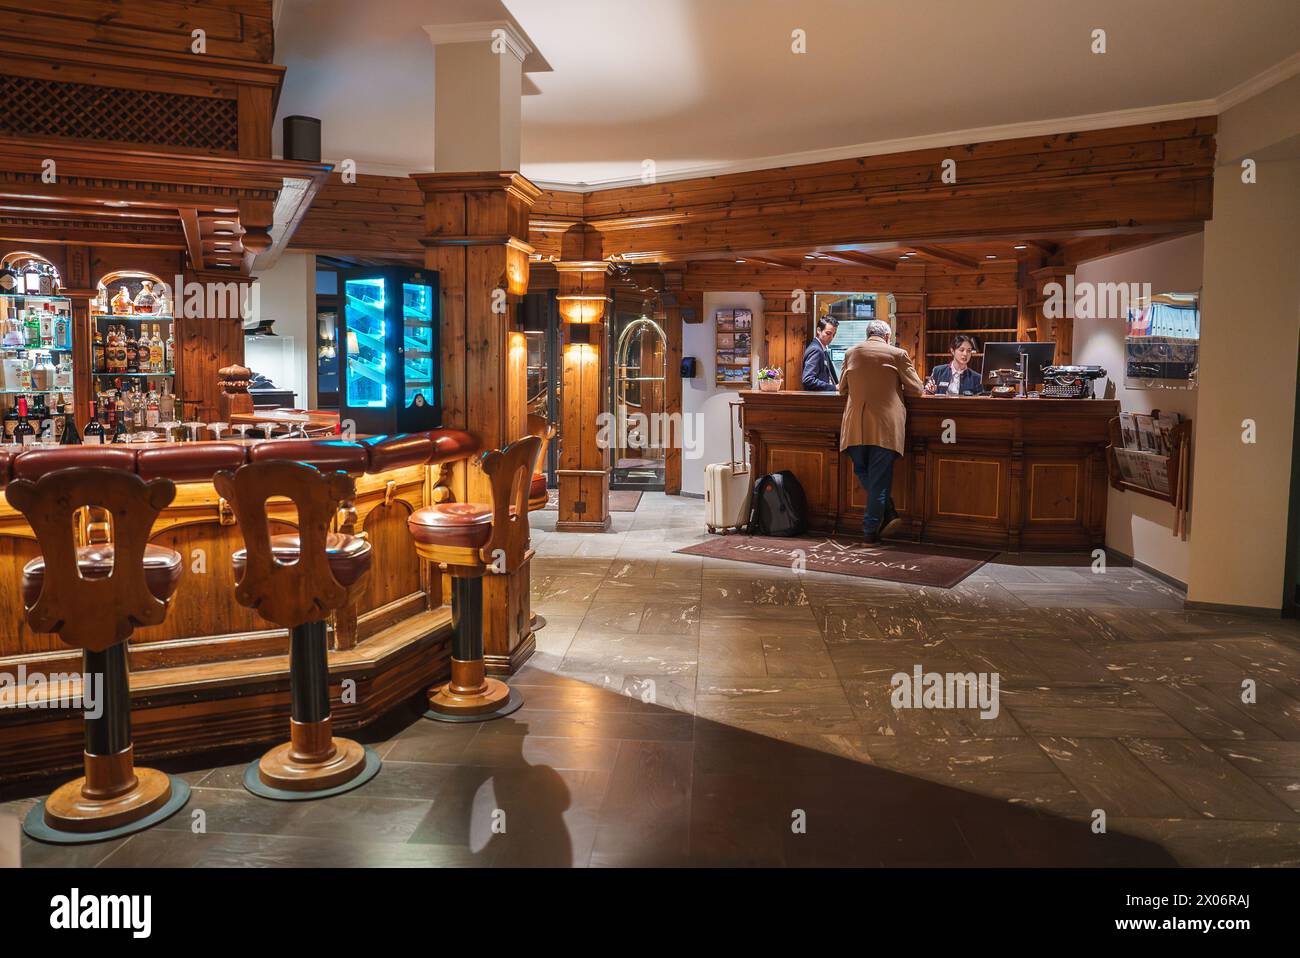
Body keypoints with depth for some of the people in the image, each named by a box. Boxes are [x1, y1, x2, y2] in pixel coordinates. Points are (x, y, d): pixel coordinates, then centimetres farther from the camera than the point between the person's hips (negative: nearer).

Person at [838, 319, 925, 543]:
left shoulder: (852, 353, 9)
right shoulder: (897, 354, 0)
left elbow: (842, 387, 19)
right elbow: (917, 389, 5)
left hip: (856, 427, 2)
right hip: (885, 427, -2)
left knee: (862, 472, 20)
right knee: (879, 480, 3)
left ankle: (886, 511, 16)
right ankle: (871, 531, 7)